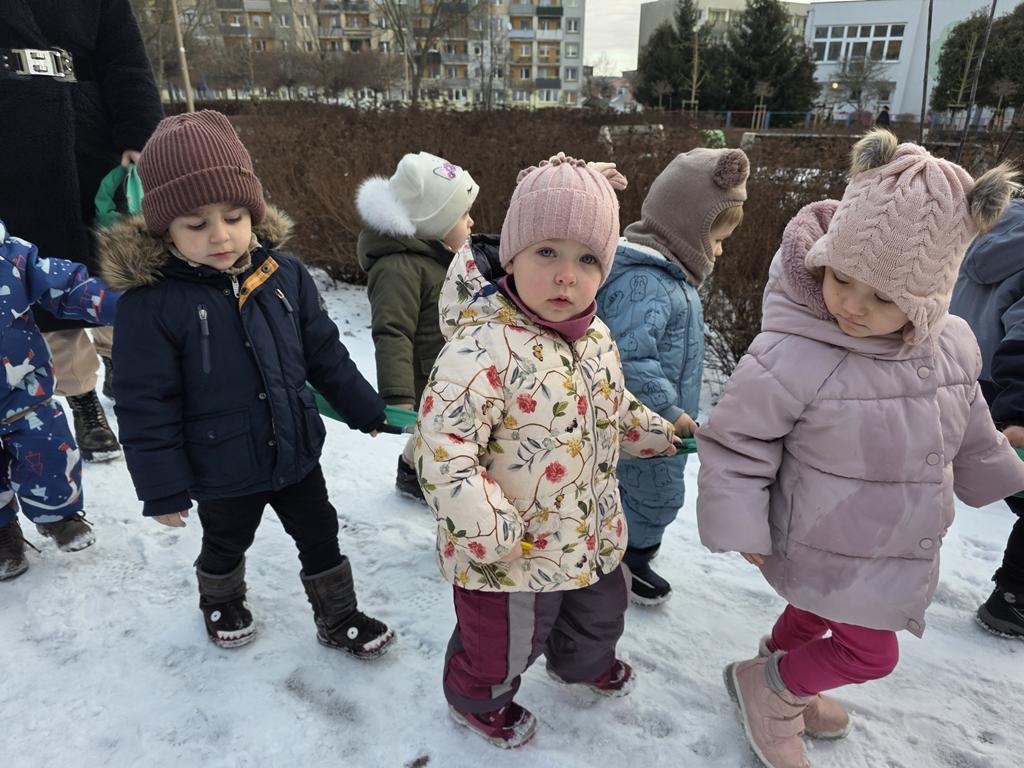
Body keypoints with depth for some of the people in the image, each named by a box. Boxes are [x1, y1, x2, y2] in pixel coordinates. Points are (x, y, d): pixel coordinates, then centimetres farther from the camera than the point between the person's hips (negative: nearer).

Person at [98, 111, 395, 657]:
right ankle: (221, 602, 56)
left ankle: (338, 618, 42)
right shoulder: (151, 302, -21)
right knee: (226, 547, 25)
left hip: (296, 452, 3)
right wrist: (163, 488, -11)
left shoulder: (284, 273, -10)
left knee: (320, 538, 18)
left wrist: (365, 410, 7)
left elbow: (324, 352, 1)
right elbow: (145, 405, -15)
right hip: (222, 471, -2)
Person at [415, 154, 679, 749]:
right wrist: (484, 527, -34)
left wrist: (655, 432, 23)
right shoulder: (485, 347, -31)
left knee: (600, 610, 33)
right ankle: (477, 699, 52)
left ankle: (582, 662, 67)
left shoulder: (597, 337, -2)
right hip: (512, 549, -8)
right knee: (504, 640, 18)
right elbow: (442, 442, -32)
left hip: (592, 532, 8)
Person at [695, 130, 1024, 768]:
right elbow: (735, 443, -23)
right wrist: (741, 530, -19)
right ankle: (768, 686, 35)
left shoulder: (953, 345, -10)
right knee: (870, 652, 9)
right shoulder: (791, 357, -33)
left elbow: (970, 432, 11)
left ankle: (779, 678, 56)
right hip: (829, 554, -7)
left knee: (816, 614, 28)